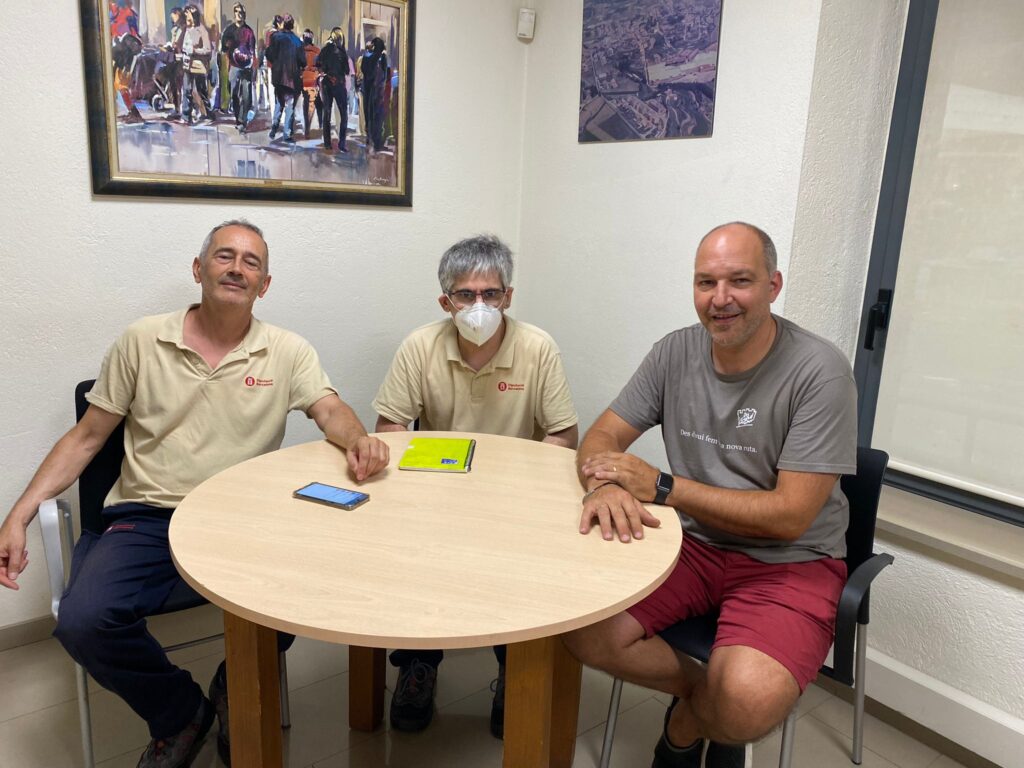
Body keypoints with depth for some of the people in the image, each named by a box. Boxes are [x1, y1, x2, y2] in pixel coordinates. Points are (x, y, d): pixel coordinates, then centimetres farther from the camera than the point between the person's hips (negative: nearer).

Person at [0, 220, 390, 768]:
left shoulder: (287, 352, 4)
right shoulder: (142, 341, 5)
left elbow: (332, 412, -7)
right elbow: (85, 438, 8)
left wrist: (357, 441, -32)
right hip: (146, 518, 1)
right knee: (82, 621, -24)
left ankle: (236, 691, 10)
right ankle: (179, 713, 8)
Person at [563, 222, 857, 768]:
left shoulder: (819, 371, -15)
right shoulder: (675, 353, -1)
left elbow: (790, 516, -18)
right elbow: (602, 437, 0)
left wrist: (662, 487, -21)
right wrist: (604, 485, -26)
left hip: (790, 561, -3)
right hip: (693, 542, 4)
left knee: (747, 706, -29)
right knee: (585, 632, -18)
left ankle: (688, 724, 10)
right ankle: (706, 694, 11)